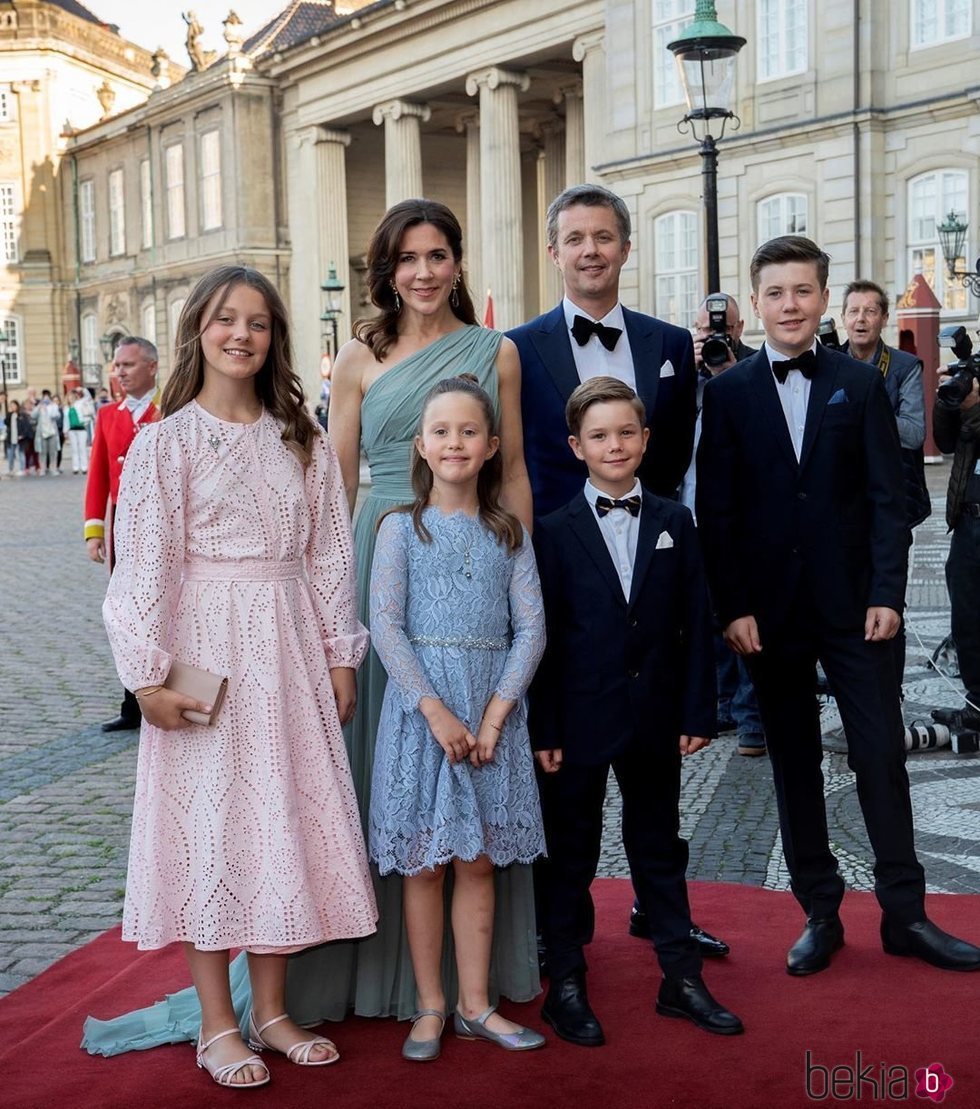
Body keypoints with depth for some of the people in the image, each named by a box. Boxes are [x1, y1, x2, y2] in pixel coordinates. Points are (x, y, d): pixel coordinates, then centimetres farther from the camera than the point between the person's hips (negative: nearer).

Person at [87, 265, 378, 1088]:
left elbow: (329, 555, 8)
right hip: (206, 648, -3)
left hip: (289, 650, 4)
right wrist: (148, 673, -13)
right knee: (210, 823, 3)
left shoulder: (303, 442, 7)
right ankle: (217, 1025, 15)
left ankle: (271, 1011, 22)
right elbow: (145, 565, -7)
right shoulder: (165, 442, -3)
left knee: (284, 819, 8)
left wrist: (339, 654, 5)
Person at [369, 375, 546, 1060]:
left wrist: (495, 713, -11)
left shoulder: (510, 533, 6)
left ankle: (475, 1004, 20)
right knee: (425, 863, 5)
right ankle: (431, 1005, 17)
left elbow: (531, 628, 0)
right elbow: (386, 627, -7)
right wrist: (435, 710, -15)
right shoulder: (402, 528, -1)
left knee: (479, 861, 9)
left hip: (493, 707, 2)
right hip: (421, 703, -2)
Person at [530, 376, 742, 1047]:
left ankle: (682, 978, 25)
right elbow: (544, 635, -6)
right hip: (581, 719, -2)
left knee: (659, 847, 14)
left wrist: (698, 712, -1)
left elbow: (696, 625, 4)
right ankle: (567, 986, 20)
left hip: (656, 718, 3)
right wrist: (544, 730, -9)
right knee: (572, 855, 8)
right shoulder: (554, 531, -4)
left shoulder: (674, 523, 4)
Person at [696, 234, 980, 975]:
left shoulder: (861, 384, 4)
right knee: (794, 762, 8)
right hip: (769, 608, 0)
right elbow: (717, 510, -1)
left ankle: (905, 914, 14)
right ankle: (821, 913, 20)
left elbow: (888, 497, 0)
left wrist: (888, 594, -9)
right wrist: (733, 607, -7)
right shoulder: (727, 393, 2)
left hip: (853, 604, 0)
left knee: (882, 755, 2)